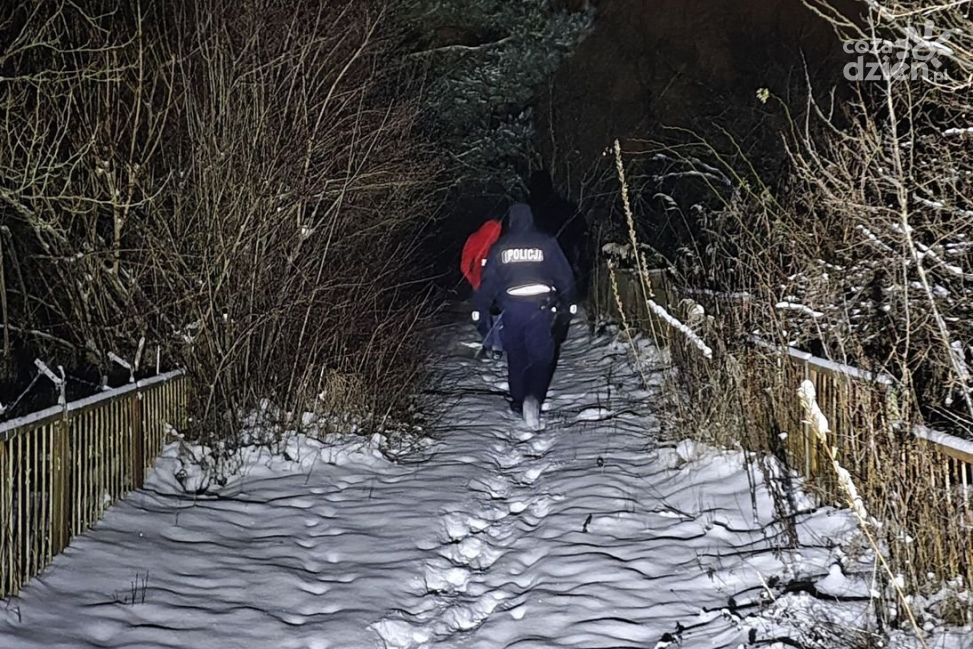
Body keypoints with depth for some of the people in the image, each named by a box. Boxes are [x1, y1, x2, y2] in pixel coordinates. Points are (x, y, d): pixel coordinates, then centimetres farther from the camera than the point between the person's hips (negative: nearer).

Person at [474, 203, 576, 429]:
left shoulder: (500, 247, 2)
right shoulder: (546, 243, -1)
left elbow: (489, 280, 2)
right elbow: (564, 274, 3)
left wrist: (480, 308, 12)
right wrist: (568, 302, 15)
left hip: (511, 307, 2)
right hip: (541, 306, -2)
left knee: (516, 356, 15)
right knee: (542, 355, 1)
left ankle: (518, 402, 21)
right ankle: (534, 398, -21)